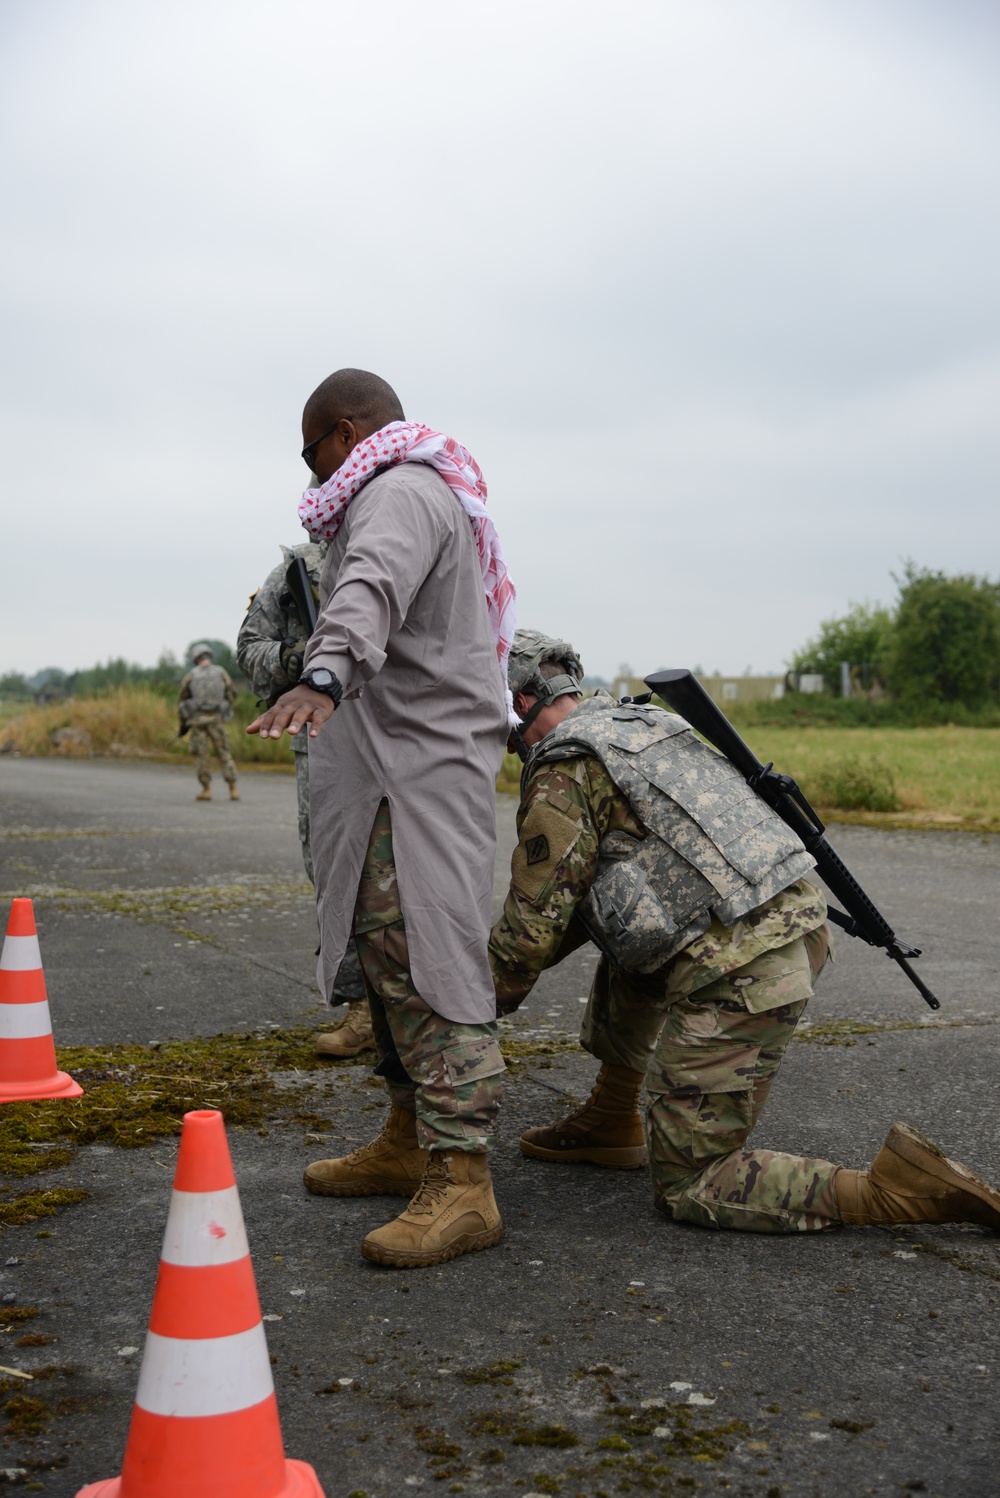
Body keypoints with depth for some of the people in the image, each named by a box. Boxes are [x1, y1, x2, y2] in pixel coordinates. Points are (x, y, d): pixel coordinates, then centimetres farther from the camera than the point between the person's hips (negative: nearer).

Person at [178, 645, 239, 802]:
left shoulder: (191, 675, 4)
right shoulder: (221, 673, 3)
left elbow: (182, 699, 8)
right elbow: (231, 694, 6)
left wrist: (183, 722, 17)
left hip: (197, 719, 0)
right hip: (216, 719, 0)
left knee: (202, 754, 6)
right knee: (224, 754, 5)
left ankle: (206, 790, 5)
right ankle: (233, 790, 0)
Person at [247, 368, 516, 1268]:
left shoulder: (402, 493, -10)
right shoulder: (436, 492, 26)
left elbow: (374, 590, -33)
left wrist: (325, 677, -49)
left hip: (421, 769, -11)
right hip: (398, 767, 11)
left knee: (426, 959, -15)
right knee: (389, 954, 12)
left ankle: (460, 1184, -16)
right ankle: (411, 1142, 20)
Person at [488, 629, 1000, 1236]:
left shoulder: (563, 777, -5)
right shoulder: (642, 721, 22)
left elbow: (535, 924, -4)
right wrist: (497, 957, 31)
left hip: (737, 979, -9)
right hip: (802, 930, 9)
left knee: (689, 1188, 3)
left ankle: (899, 1188, -9)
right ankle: (613, 1124, 36)